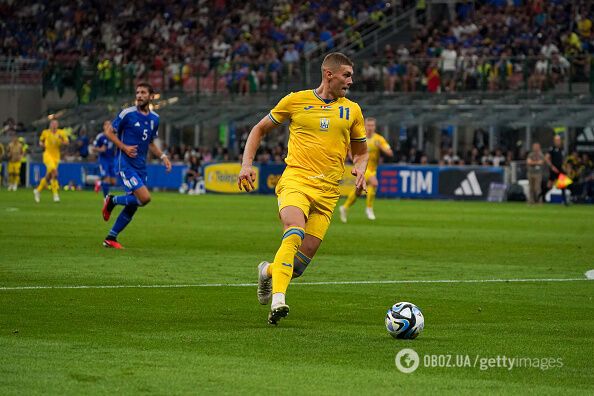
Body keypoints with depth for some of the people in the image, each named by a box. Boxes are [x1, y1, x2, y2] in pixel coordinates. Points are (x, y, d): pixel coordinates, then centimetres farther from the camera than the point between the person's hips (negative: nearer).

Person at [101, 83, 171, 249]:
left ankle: (110, 238, 18)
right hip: (125, 163, -6)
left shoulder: (154, 118, 10)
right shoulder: (127, 113, -8)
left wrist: (162, 156, 6)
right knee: (144, 198, -20)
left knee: (133, 206, 5)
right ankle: (112, 201, 4)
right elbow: (109, 132, -2)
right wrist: (124, 147, -16)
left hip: (141, 166, 7)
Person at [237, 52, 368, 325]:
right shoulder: (296, 101, 6)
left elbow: (361, 151, 25)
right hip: (296, 180, -3)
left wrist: (360, 169, 2)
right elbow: (260, 129, 17)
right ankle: (278, 300, -36)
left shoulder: (352, 111, 13)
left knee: (302, 262, -2)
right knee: (294, 233, -32)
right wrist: (246, 165, 5)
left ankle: (268, 271, 31)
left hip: (327, 191, 3)